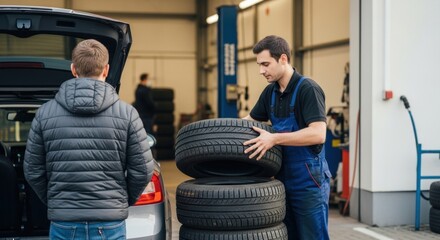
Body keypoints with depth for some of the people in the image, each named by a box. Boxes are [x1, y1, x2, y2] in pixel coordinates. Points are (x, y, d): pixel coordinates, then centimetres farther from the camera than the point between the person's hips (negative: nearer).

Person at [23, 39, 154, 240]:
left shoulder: (45, 113, 1)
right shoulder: (126, 113, -3)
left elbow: (33, 171, 4)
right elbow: (142, 171, -2)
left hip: (63, 223, 1)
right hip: (110, 223, -1)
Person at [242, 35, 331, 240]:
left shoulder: (307, 89, -16)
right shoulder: (270, 92, 8)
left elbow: (318, 134, -27)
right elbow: (251, 120, 21)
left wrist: (274, 138, -33)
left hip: (309, 182, -8)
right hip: (283, 180, 8)